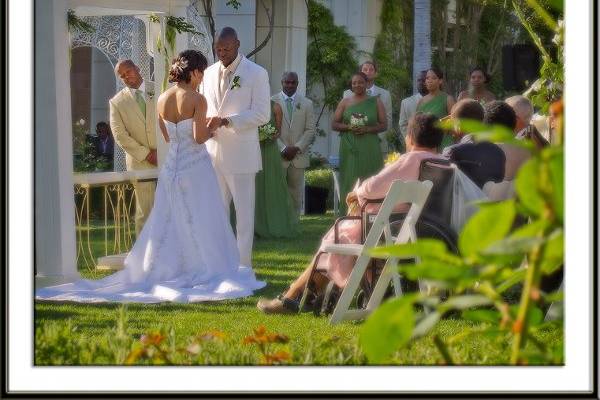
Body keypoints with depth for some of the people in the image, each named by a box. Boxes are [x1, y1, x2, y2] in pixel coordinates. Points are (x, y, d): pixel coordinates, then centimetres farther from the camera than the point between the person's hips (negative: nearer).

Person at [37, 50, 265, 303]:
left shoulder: (162, 99, 5)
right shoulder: (197, 100, -13)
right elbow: (199, 137, -18)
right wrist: (211, 128, 2)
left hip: (171, 167, 6)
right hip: (196, 167, -6)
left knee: (169, 222, 12)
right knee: (199, 222, 2)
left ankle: (164, 271, 12)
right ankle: (206, 270, 4)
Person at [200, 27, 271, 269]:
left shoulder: (256, 73, -4)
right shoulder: (210, 73, 12)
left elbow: (262, 114, -10)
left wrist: (226, 121, -19)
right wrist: (204, 123, -4)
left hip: (240, 154, -5)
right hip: (213, 151, 5)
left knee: (244, 212, 1)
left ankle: (243, 266, 5)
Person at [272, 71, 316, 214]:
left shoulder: (306, 104, 9)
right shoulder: (272, 101, 2)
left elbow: (310, 130, 6)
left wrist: (297, 148, -7)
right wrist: (283, 149, -10)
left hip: (299, 156, 2)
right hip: (278, 155, -2)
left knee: (296, 193, 4)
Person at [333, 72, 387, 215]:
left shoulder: (376, 102, 8)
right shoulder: (345, 102, 10)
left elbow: (384, 125, 6)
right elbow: (334, 124, 9)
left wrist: (367, 129, -11)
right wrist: (349, 127, -9)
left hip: (369, 150, 0)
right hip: (350, 149, 0)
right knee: (349, 183, -4)